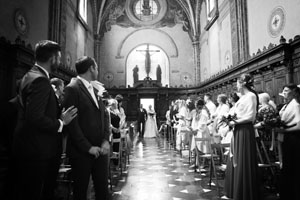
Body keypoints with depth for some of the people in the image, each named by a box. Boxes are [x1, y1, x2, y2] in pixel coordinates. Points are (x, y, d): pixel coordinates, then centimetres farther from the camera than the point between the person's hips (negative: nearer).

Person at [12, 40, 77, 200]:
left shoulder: (30, 75, 12)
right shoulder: (41, 80, -20)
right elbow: (35, 118, -28)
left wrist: (58, 114, 9)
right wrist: (60, 123, -14)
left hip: (29, 147, 10)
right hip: (36, 151, -10)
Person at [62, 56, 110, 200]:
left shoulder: (95, 89, 12)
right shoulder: (72, 89, -11)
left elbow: (104, 116, 10)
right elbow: (72, 123, -16)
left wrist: (106, 140, -3)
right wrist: (88, 147, -15)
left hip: (100, 149, 6)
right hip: (81, 152, -6)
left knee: (103, 188, 12)